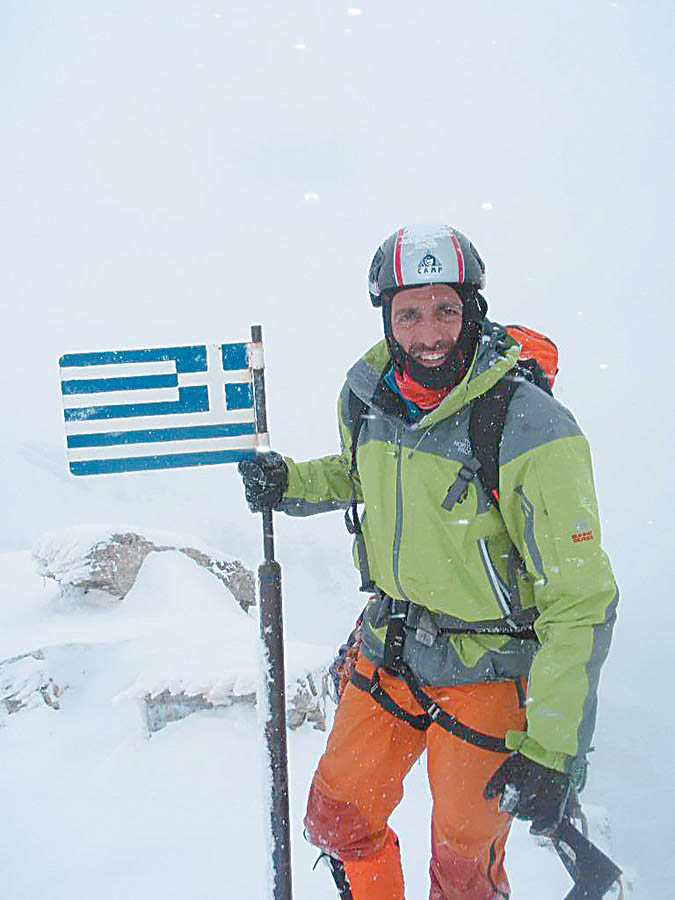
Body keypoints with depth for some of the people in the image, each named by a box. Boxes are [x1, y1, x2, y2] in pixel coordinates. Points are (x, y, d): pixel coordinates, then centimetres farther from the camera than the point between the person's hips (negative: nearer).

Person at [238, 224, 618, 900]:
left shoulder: (532, 432, -25)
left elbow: (581, 604, -22)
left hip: (486, 676, -5)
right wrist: (289, 484, 0)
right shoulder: (365, 399, -6)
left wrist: (551, 750, -23)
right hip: (387, 654, 5)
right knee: (336, 823, 16)